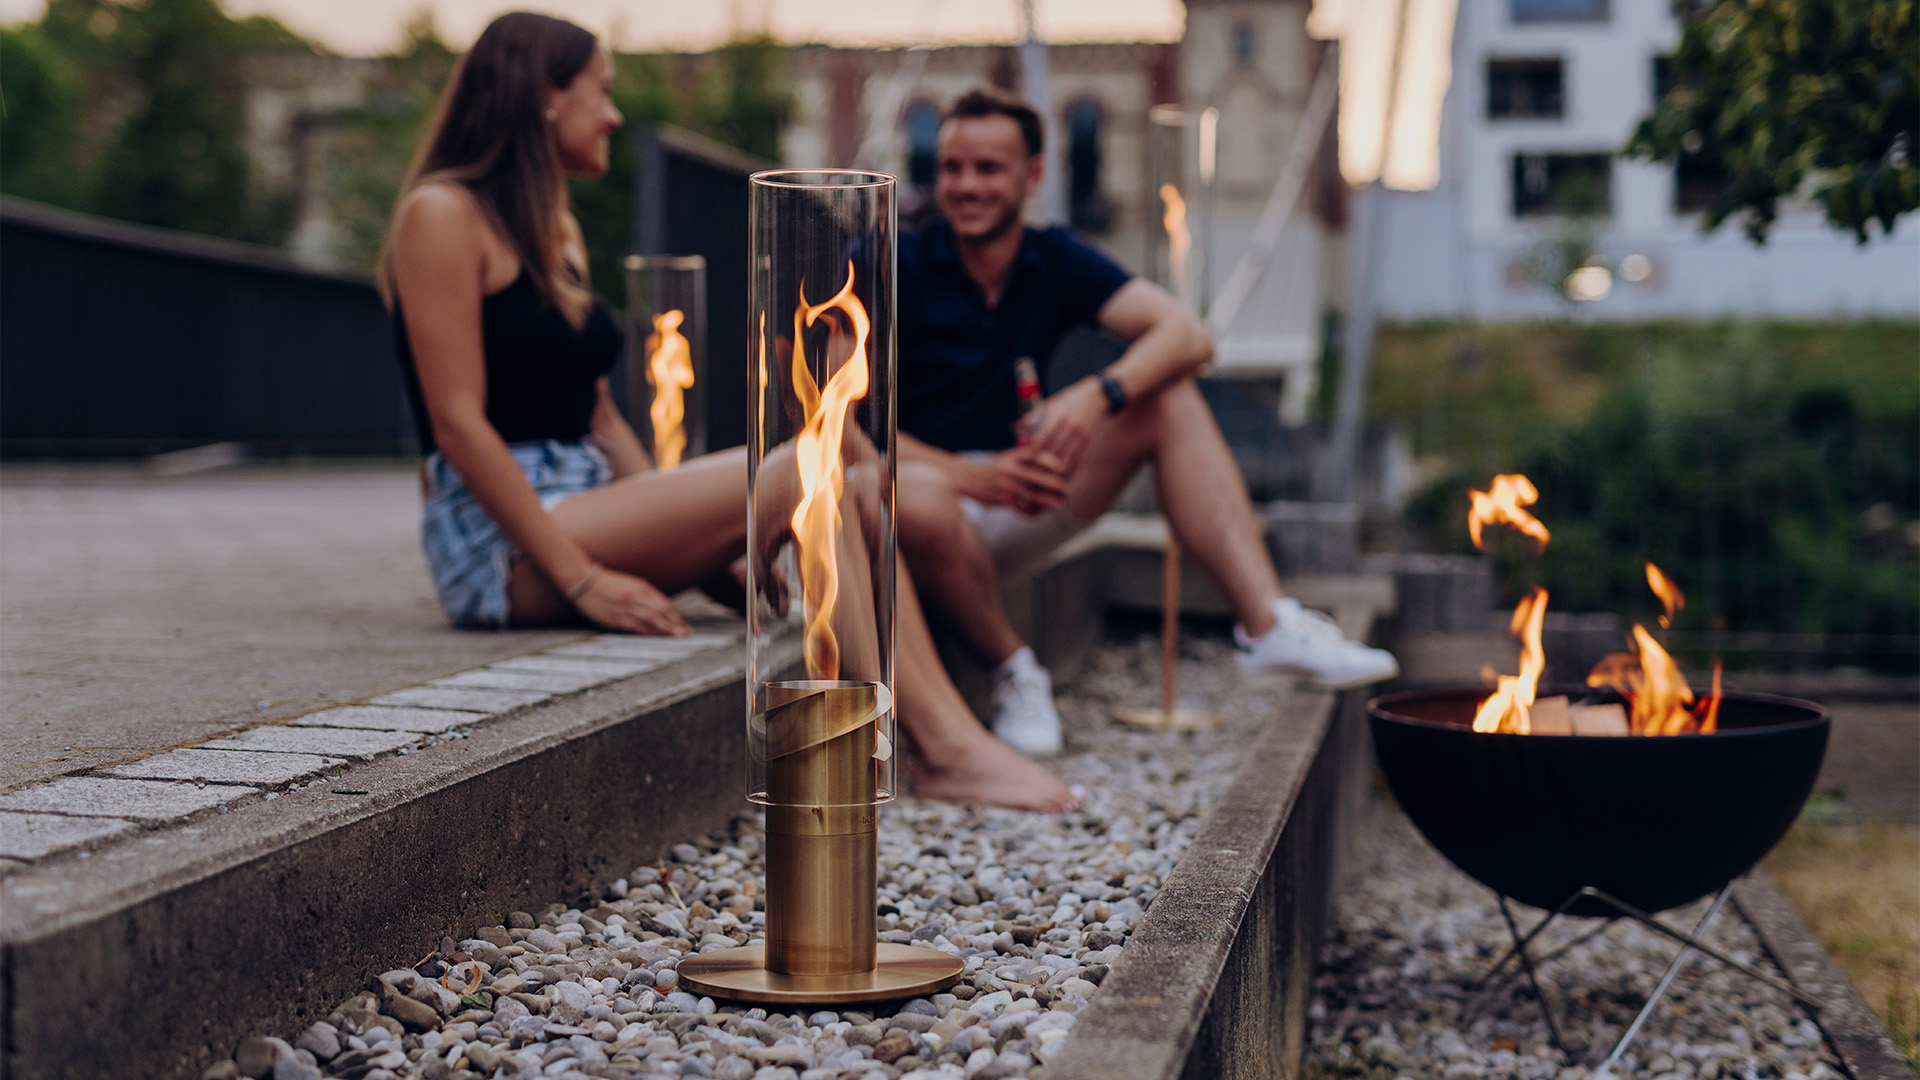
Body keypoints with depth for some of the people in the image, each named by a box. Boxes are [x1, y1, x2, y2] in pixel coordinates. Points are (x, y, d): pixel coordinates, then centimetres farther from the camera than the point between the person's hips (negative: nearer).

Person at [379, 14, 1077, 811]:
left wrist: (700, 542, 6)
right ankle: (948, 747, -22)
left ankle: (947, 744, -26)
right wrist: (583, 578, -20)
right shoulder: (442, 214, -8)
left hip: (577, 516, 8)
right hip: (500, 544, -8)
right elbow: (458, 422, -15)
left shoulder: (555, 229, 20)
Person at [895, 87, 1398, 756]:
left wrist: (1095, 397, -29)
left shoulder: (1056, 262, 3)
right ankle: (1014, 670, -15)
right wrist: (971, 476, -29)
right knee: (917, 494, -42)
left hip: (1011, 506, 5)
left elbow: (1187, 335, -9)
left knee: (1169, 398, -10)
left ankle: (1267, 624, -20)